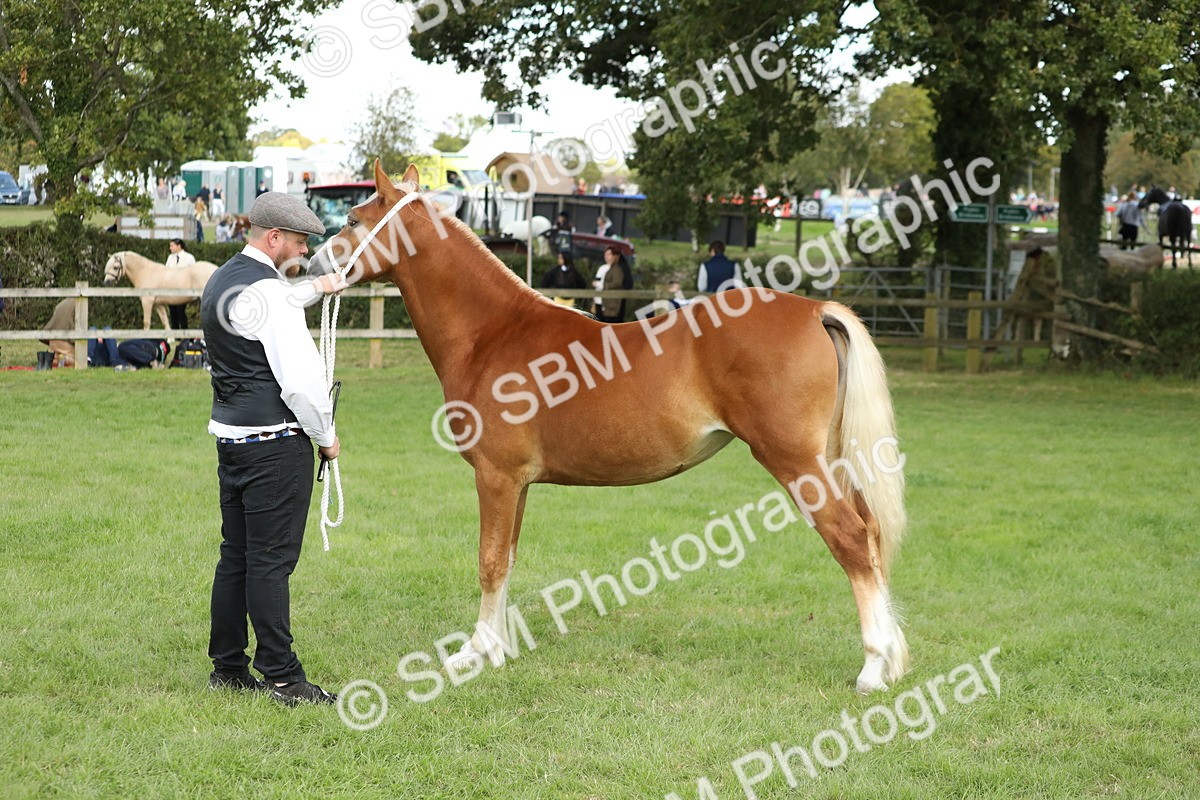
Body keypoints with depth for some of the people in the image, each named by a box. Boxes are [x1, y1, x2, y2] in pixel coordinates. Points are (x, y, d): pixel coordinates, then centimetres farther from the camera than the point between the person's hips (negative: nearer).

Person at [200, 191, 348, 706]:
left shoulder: (222, 281, 12)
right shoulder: (266, 291, -17)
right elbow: (300, 378, -20)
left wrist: (315, 289, 42)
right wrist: (326, 436, -6)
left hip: (230, 435, 9)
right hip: (275, 442, -9)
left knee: (236, 554, 14)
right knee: (271, 559, -6)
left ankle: (227, 666, 21)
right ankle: (282, 677, -2)